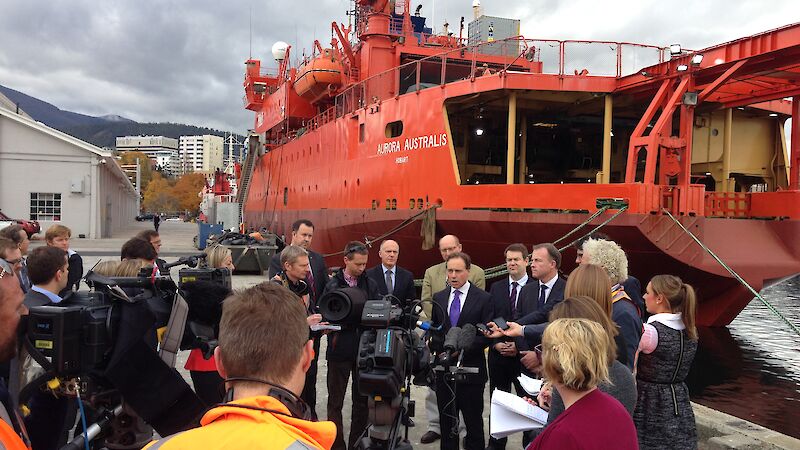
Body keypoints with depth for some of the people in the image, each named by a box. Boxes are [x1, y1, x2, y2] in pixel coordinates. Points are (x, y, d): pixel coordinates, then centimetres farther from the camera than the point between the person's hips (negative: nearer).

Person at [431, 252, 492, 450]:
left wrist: (462, 350, -16)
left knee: (473, 421, 7)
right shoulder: (438, 298, 8)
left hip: (470, 370, -3)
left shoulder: (483, 298, -4)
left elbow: (487, 335, -7)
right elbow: (434, 330, 13)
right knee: (446, 420, 12)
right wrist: (439, 351, -4)